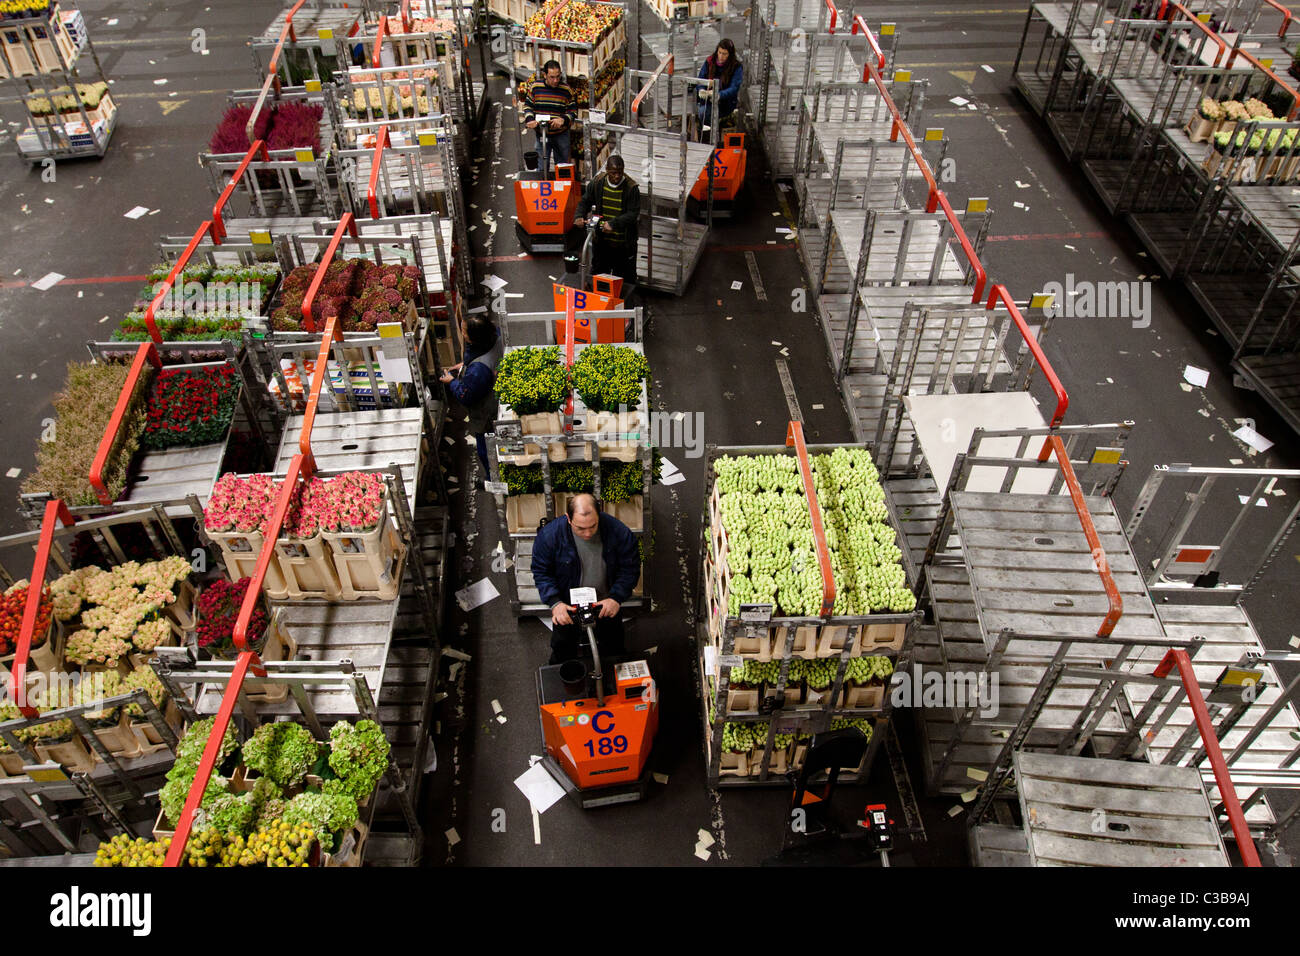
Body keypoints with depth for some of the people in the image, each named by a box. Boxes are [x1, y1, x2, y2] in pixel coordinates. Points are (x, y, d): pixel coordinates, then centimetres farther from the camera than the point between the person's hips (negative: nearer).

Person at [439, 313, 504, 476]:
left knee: (487, 454, 19)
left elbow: (465, 397, -25)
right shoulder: (496, 336, -17)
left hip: (487, 417, -9)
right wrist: (465, 365, 3)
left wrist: (451, 381, -9)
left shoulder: (477, 369, -42)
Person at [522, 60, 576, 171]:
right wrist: (530, 119, -14)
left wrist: (563, 120, -22)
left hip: (561, 135, 0)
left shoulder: (566, 90, -5)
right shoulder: (535, 87, -3)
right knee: (542, 167, 5)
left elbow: (573, 111, -1)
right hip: (541, 135, 0)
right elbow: (527, 105, 6)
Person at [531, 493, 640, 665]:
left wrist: (616, 598, -23)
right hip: (567, 605, 0)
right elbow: (541, 571, -12)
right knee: (562, 653, 13)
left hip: (605, 605, 1)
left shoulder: (618, 532, -24)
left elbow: (630, 568, -11)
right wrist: (555, 603, -24)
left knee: (614, 651, 16)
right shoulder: (549, 534, -24)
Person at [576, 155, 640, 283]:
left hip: (624, 243, -4)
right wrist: (580, 216, -12)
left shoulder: (631, 188, -13)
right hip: (601, 241, 4)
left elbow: (633, 213, -17)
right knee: (597, 273, 18)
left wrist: (613, 224, -28)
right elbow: (585, 202, 8)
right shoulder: (597, 183, -2)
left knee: (625, 278, 4)